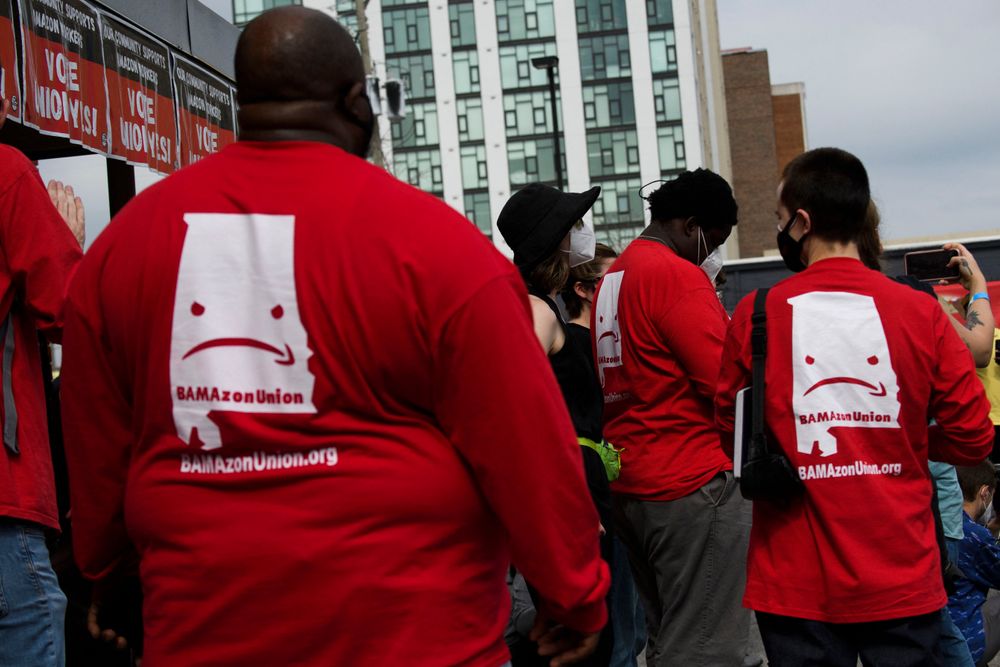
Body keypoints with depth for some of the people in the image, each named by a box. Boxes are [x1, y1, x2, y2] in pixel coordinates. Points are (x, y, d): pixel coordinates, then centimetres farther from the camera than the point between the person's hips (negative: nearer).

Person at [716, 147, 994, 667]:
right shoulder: (921, 313, -8)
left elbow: (728, 430, 4)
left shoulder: (755, 315, -8)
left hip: (797, 585, 0)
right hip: (903, 582, 0)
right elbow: (972, 440, -3)